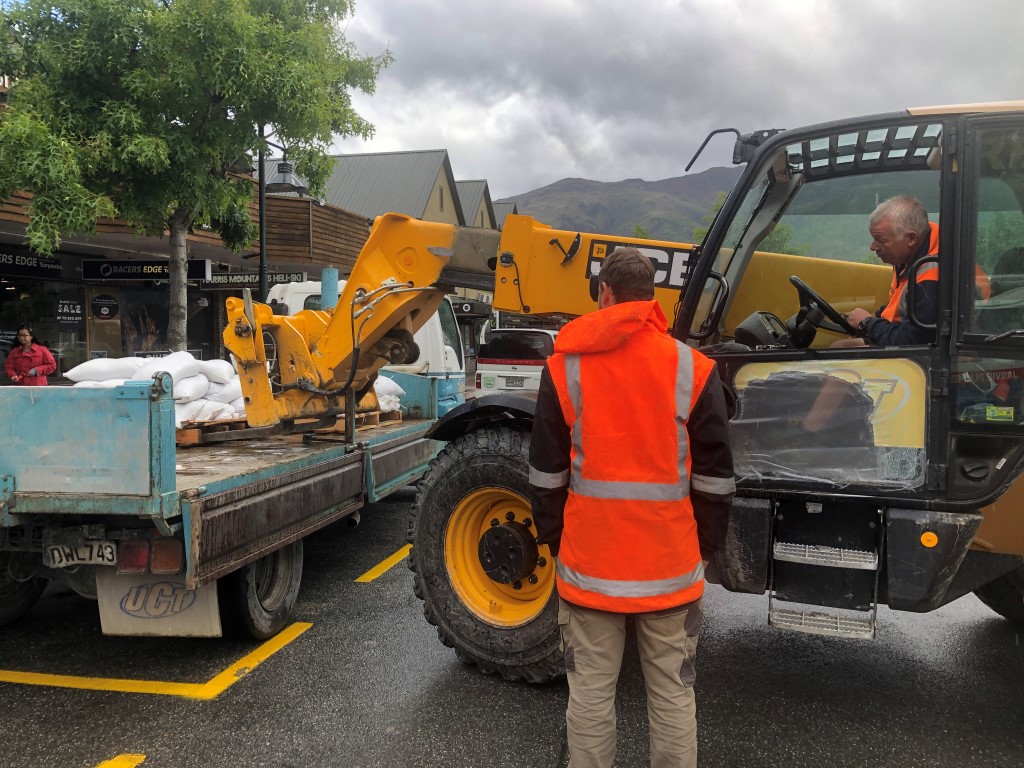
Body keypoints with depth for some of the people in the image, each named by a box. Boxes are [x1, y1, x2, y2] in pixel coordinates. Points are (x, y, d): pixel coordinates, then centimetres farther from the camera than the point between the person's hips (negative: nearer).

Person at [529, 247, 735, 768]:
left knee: (590, 693, 12)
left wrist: (552, 539, 14)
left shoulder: (565, 367, -3)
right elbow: (714, 477, -1)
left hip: (589, 562, 1)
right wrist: (707, 545, 12)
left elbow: (547, 473, 1)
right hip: (670, 564, 0)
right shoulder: (693, 369, -5)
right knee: (672, 695, 11)